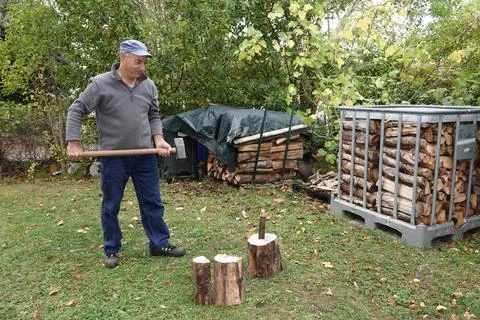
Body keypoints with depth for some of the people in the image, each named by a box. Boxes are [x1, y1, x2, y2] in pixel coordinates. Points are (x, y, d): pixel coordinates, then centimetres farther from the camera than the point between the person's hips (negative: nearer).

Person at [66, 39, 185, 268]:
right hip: (113, 157, -3)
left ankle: (159, 244, 22)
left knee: (152, 203, 9)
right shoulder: (100, 84, -8)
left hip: (145, 156, 4)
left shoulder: (148, 86, 4)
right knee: (111, 207, 9)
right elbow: (76, 111, -4)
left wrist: (158, 140, -3)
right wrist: (73, 144, -11)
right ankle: (111, 250, 25)